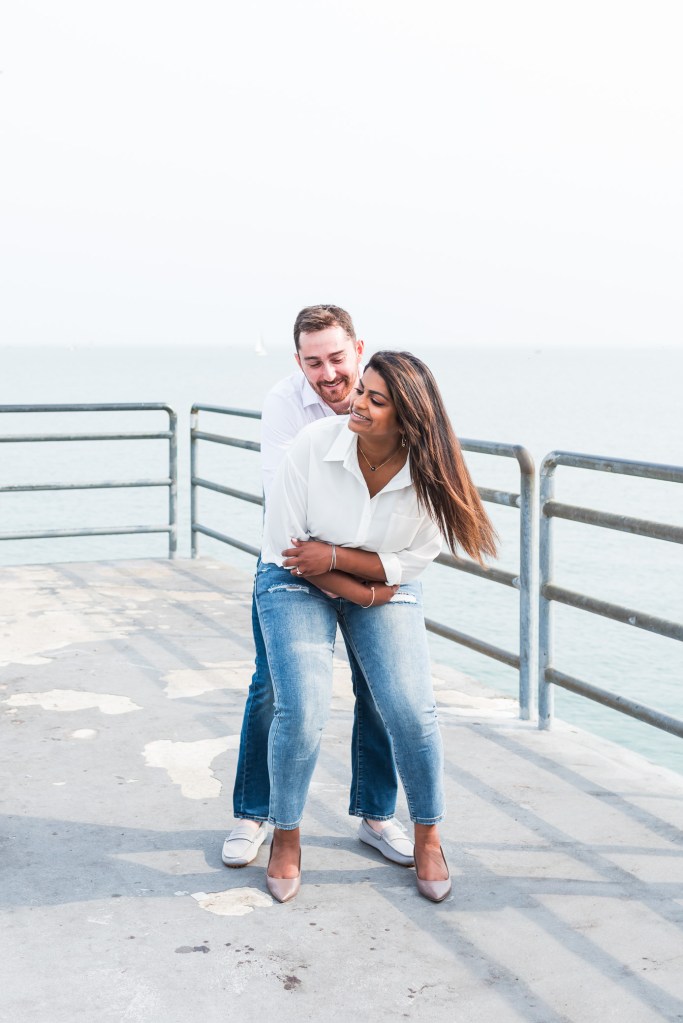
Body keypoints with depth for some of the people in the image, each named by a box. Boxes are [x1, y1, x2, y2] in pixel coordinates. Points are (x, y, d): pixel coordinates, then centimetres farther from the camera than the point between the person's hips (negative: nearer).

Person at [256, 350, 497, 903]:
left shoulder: (428, 474, -19)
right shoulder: (314, 445, -23)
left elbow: (410, 562, -10)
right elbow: (284, 543, -15)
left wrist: (334, 556, -22)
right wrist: (363, 593, -15)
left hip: (388, 588, 1)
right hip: (297, 583, -1)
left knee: (412, 710, -14)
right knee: (302, 712, -19)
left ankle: (428, 835, 12)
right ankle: (286, 835, 7)